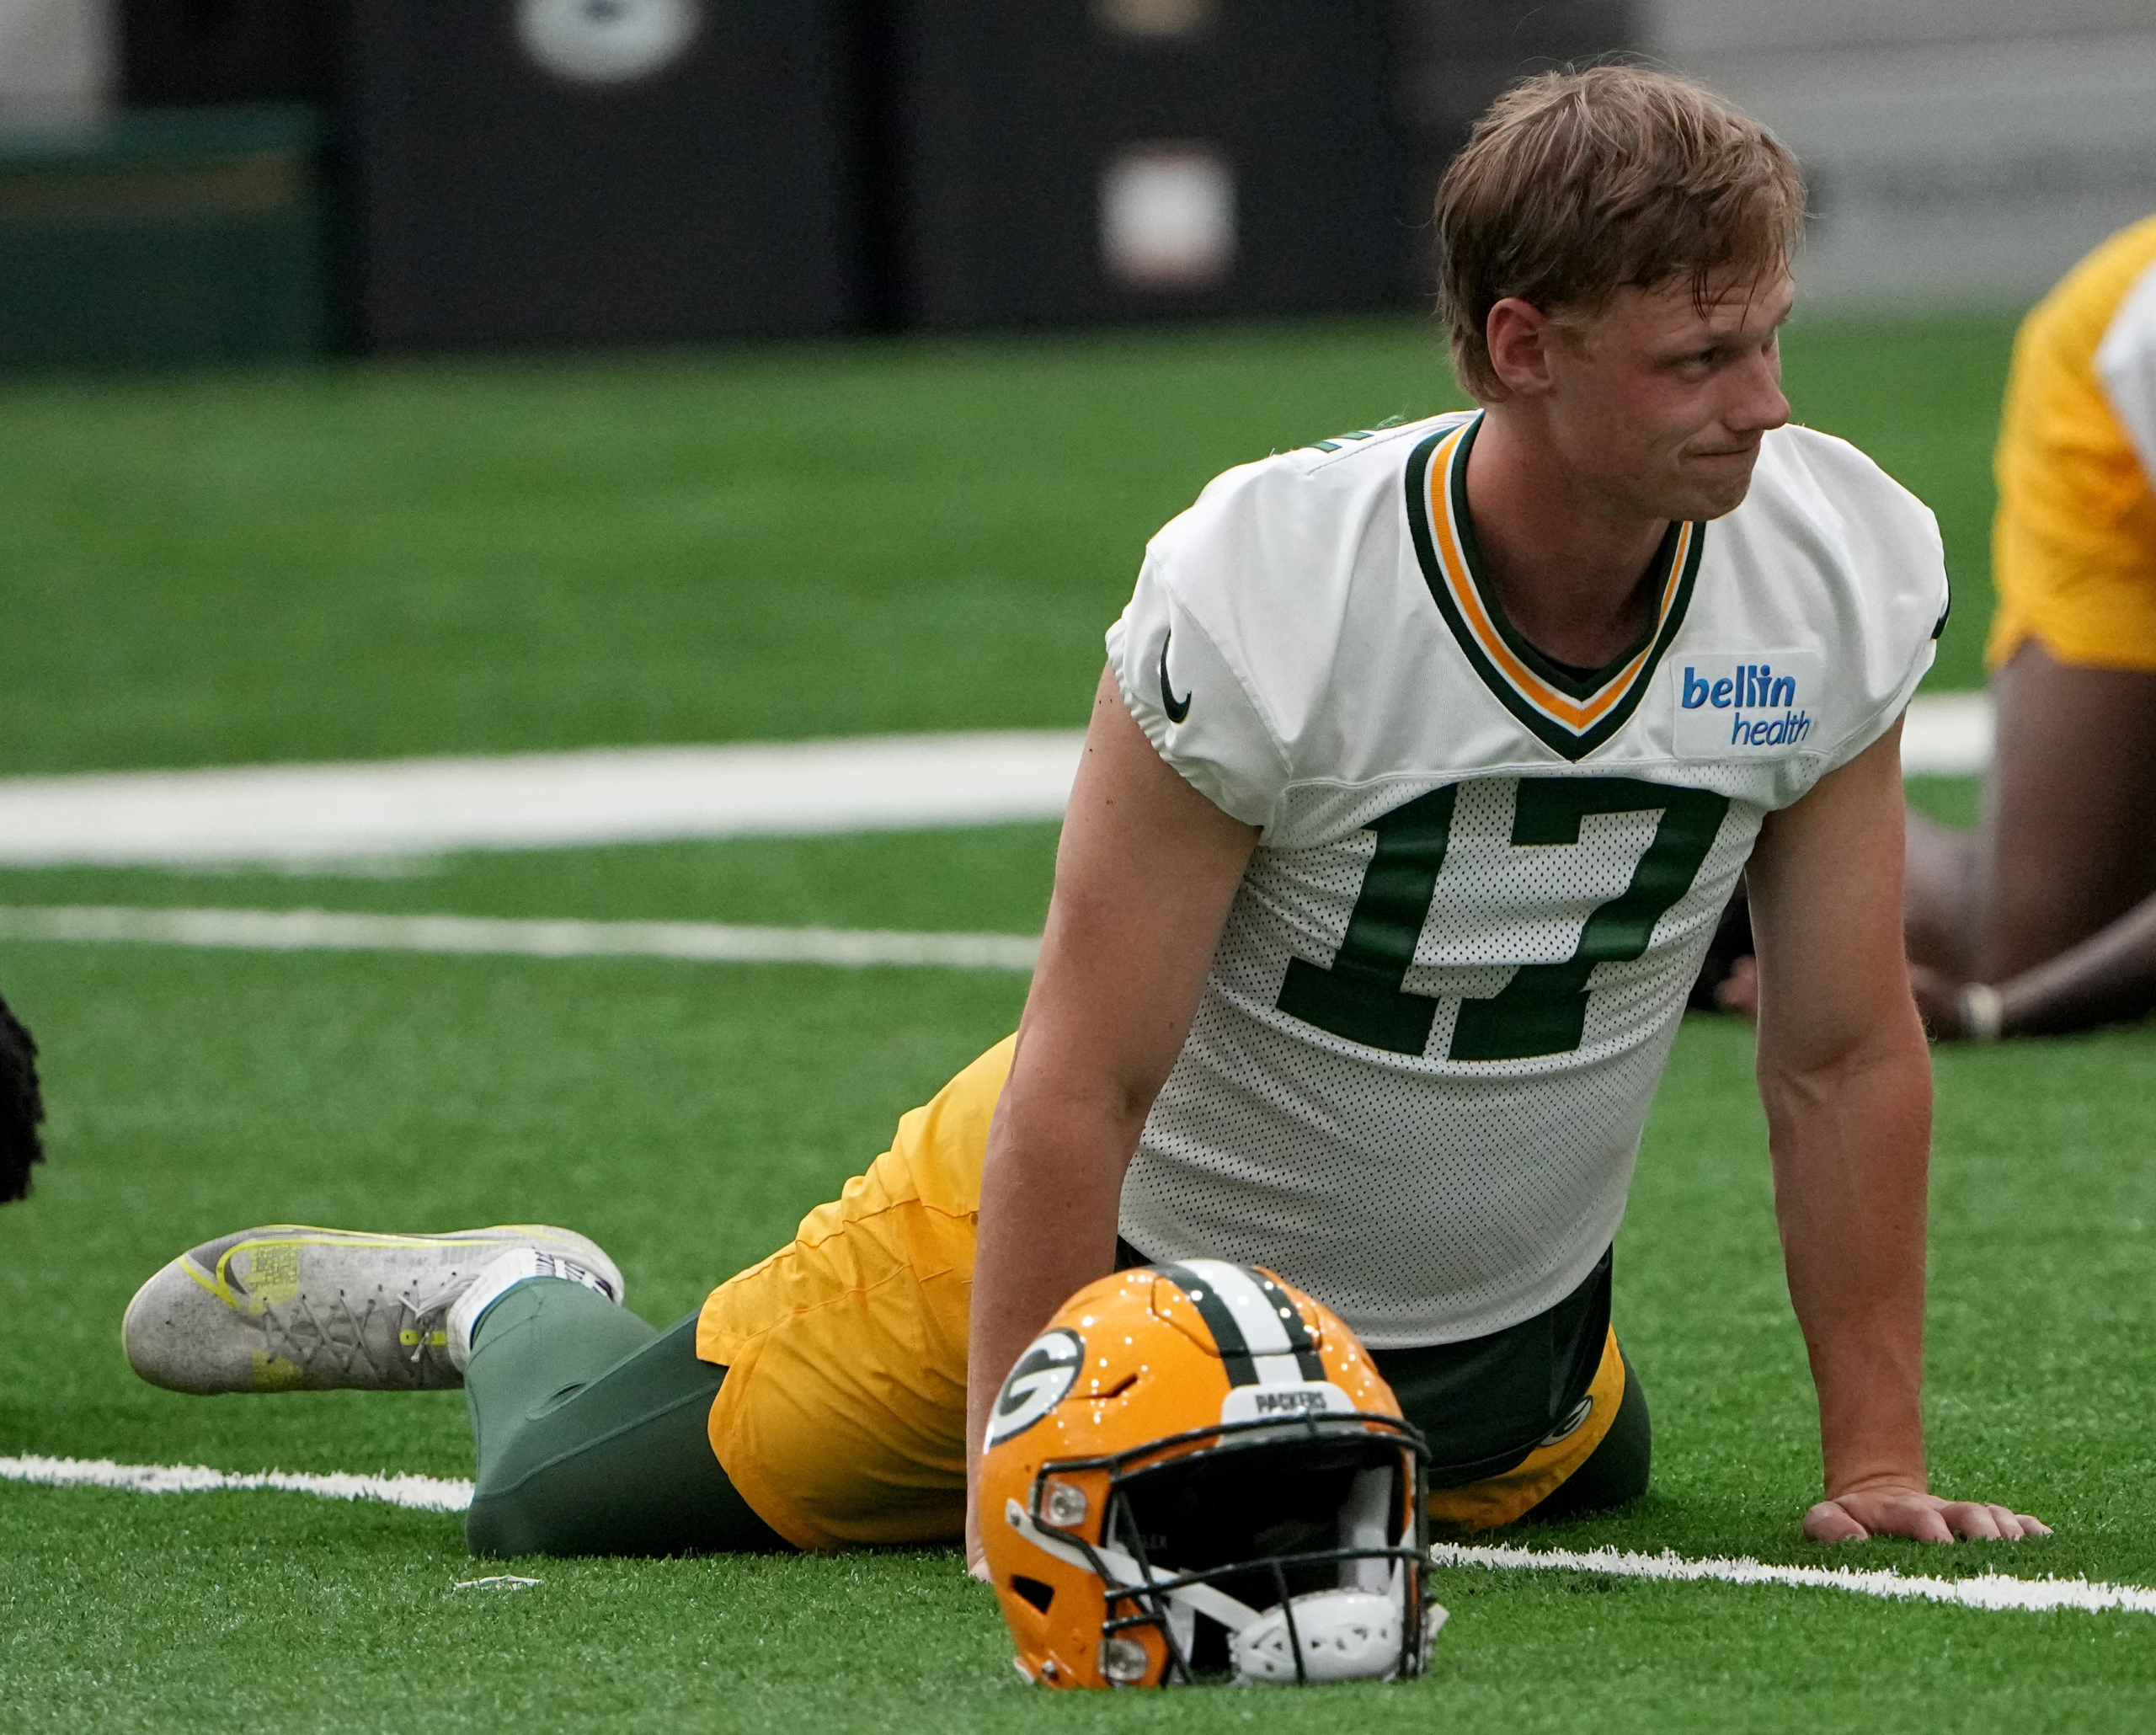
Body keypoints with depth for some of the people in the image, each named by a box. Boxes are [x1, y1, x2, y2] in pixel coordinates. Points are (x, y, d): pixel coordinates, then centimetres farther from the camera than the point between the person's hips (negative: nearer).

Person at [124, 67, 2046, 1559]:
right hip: (1134, 1246, -4)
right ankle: (505, 1310, 35)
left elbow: (1847, 1053, -10)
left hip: (1492, 1339, 4)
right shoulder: (1260, 596, -32)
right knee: (557, 1505, 1)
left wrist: (1880, 1455, -11)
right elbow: (1084, 1086, -28)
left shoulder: (1839, 574, -21)